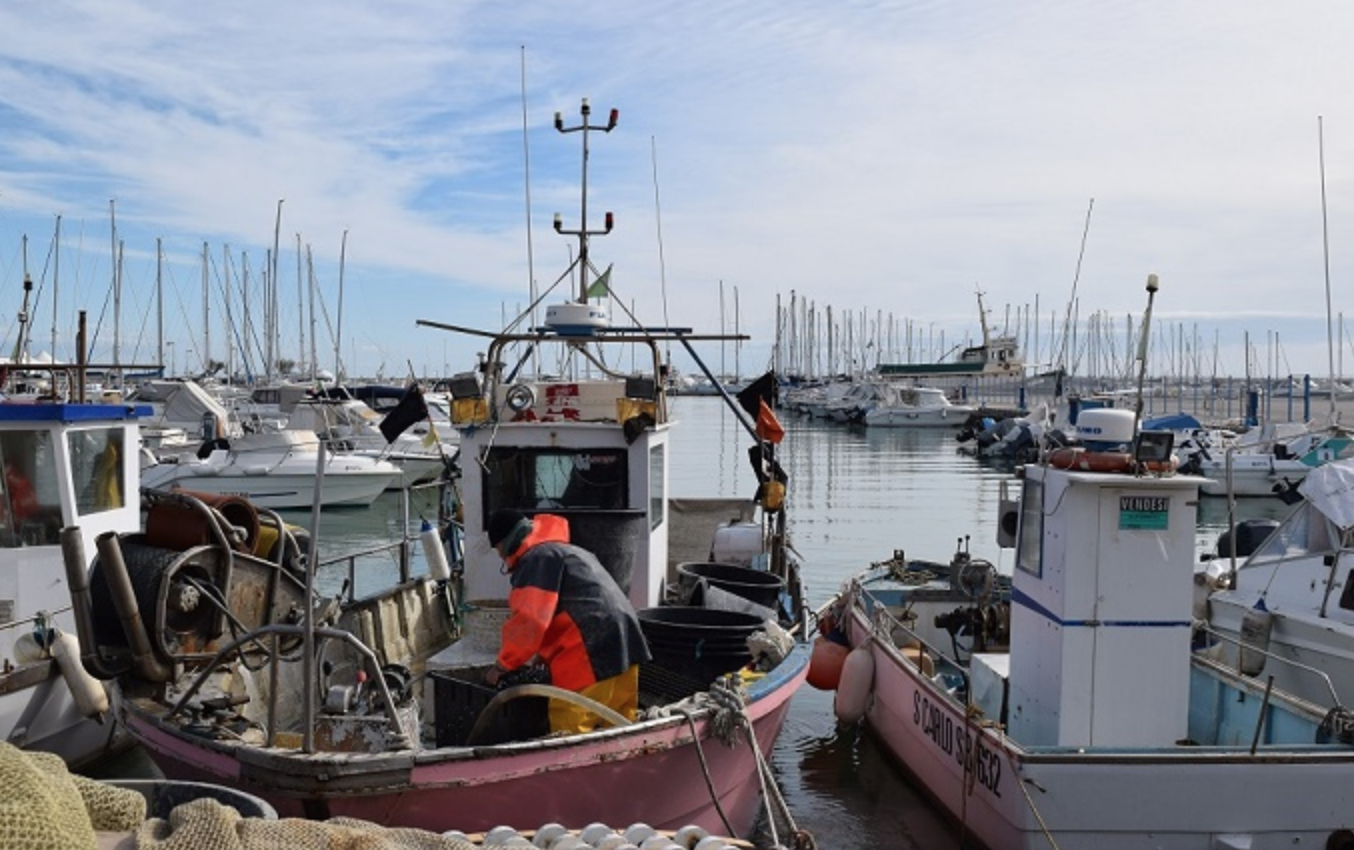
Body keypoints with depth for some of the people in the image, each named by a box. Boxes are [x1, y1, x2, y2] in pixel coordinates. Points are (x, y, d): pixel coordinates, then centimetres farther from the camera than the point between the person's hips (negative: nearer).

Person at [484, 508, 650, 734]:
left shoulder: (537, 558, -4)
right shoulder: (567, 551, 28)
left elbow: (529, 620, -13)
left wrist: (503, 664, -1)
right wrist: (543, 656, 30)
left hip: (589, 658, -10)